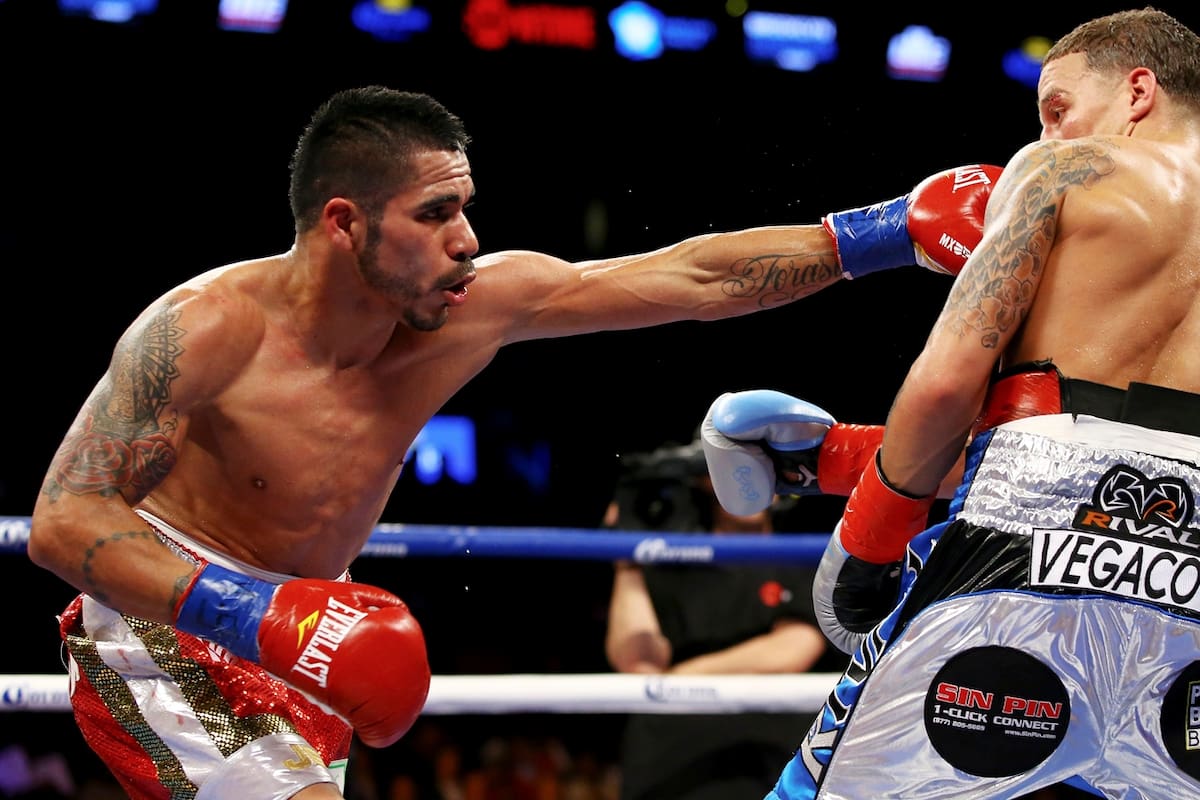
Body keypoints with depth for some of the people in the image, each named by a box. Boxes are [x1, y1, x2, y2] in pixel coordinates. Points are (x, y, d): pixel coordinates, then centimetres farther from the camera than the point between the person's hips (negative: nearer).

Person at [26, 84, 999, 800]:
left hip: (292, 634, 7)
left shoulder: (482, 304, -11)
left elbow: (697, 278, -7)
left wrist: (888, 233, -11)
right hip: (161, 633, -7)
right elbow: (62, 522, -26)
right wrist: (250, 615, -38)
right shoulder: (205, 331, -26)